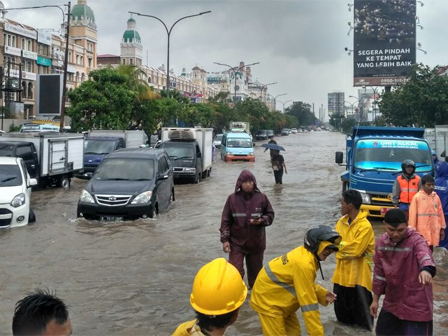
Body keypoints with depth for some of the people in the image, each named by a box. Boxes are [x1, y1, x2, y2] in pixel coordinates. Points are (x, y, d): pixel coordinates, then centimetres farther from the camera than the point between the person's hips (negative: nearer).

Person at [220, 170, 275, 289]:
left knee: (256, 270, 15)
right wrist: (225, 239, -9)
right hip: (237, 242, -2)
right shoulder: (232, 198, -7)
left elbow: (270, 215, 6)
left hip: (256, 242, 2)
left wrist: (262, 220, -16)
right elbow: (226, 220, -3)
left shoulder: (261, 198, -5)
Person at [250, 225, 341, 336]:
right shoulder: (304, 263, -30)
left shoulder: (306, 255, -1)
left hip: (279, 298, 10)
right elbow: (308, 303, -29)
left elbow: (307, 286, 14)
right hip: (267, 299, -10)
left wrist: (323, 294, -3)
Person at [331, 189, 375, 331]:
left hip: (358, 276, -7)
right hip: (342, 273, 7)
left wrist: (340, 245, -10)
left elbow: (356, 249, -23)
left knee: (361, 314, 3)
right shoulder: (341, 222, 7)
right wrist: (346, 247, -15)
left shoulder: (365, 226, -16)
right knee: (342, 313, 18)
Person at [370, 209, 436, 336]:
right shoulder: (381, 242, -1)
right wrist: (376, 298, 12)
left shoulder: (415, 240, -20)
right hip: (391, 301, 6)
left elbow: (425, 254, -43)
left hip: (416, 304, -6)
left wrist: (426, 269, -66)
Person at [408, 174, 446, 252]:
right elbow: (413, 214, -6)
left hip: (434, 230, 4)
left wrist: (442, 228, 13)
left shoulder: (436, 197, 7)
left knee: (431, 249, 10)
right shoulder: (417, 197, -7)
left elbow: (440, 213, 12)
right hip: (422, 230, -4)